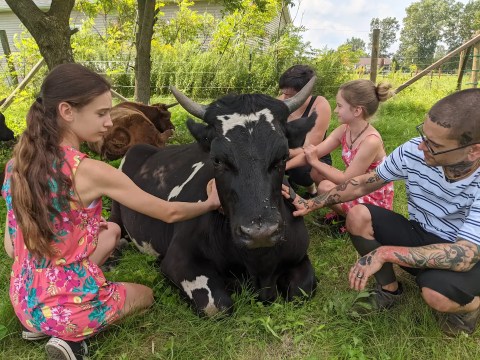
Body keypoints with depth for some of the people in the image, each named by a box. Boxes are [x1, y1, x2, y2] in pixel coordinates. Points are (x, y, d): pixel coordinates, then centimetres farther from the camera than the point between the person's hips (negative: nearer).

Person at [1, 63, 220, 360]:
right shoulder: (90, 171, -25)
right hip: (69, 307, -6)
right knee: (145, 295, 26)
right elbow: (169, 214, -15)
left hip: (24, 302, 6)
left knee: (112, 230, 25)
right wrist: (210, 203, 4)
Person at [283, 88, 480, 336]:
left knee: (437, 294, -35)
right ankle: (389, 289, 5)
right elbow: (364, 184, -4)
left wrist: (385, 253, -38)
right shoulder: (413, 152, -19)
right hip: (421, 237, 4)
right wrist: (312, 203, -10)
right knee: (358, 216, -18)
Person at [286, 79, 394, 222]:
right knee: (316, 172, -4)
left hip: (375, 201, -8)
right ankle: (343, 213, 11)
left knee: (325, 187, -24)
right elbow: (311, 153, -11)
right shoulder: (344, 131, -7)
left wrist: (315, 162, -19)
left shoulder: (371, 141, -30)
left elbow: (346, 180, -26)